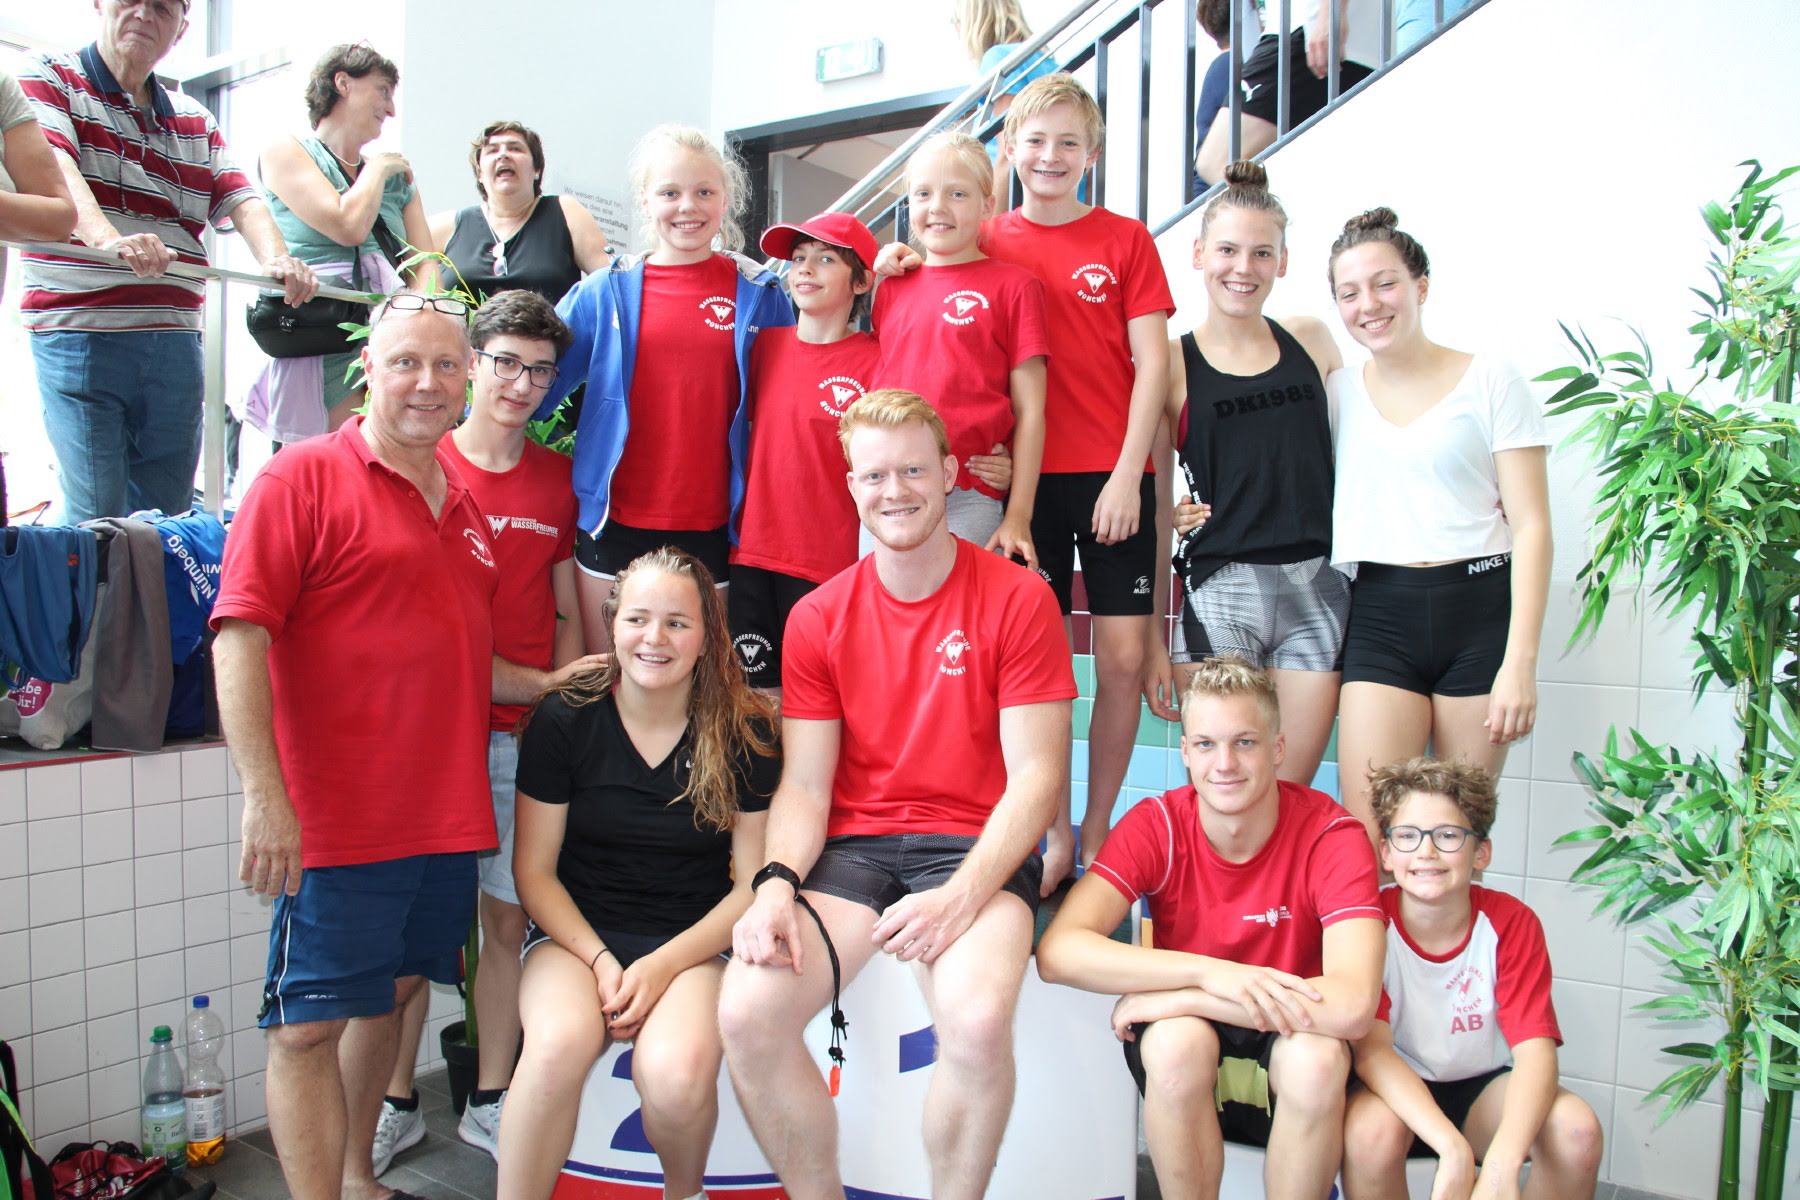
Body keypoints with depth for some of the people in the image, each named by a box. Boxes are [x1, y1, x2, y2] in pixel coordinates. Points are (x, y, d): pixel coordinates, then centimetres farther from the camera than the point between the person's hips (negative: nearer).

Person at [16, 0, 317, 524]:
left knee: (168, 514, 7)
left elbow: (241, 200, 5)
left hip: (175, 339, 5)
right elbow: (52, 165, -16)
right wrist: (107, 237, -37)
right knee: (96, 519, -8)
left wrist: (277, 260, -18)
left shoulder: (195, 120, 20)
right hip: (79, 329, -5)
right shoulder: (45, 77, 4)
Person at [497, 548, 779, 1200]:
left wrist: (663, 965, -12)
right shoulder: (563, 719, -3)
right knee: (560, 1043, -34)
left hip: (691, 943, 0)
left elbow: (752, 884, 0)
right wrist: (600, 960, -11)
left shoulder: (744, 732, -3)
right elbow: (534, 870, 2)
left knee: (678, 1070, -30)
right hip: (575, 931, 0)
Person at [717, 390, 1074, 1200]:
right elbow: (805, 784, 4)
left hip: (976, 847, -2)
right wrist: (776, 883, -16)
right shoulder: (817, 618, 6)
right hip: (851, 846, 3)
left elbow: (1037, 775, -6)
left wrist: (962, 897, -19)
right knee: (746, 1012, -21)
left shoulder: (1018, 599, -3)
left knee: (978, 1018, -32)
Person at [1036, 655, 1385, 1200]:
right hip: (1186, 1072, 1)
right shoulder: (1156, 825, -14)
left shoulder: (1331, 835, -18)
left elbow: (1352, 1006, -33)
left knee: (1318, 1058, -33)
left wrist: (1167, 997, -30)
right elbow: (1057, 951, -27)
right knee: (1176, 1040, -32)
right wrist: (1208, 972, -35)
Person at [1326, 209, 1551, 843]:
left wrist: (1520, 661, -11)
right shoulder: (1336, 391, 11)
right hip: (1381, 616, 2)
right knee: (1365, 837, -8)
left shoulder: (1490, 380, 1)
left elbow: (1531, 526, -3)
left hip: (1481, 608, -2)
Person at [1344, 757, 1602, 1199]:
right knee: (1371, 1129, -34)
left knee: (1576, 1129, -27)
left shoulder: (1512, 923, -13)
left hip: (1484, 1083, 2)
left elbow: (1535, 1048, -22)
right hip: (1396, 1088, -1)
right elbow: (1371, 1049, -24)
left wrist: (1502, 1163, -39)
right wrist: (1452, 1148, -39)